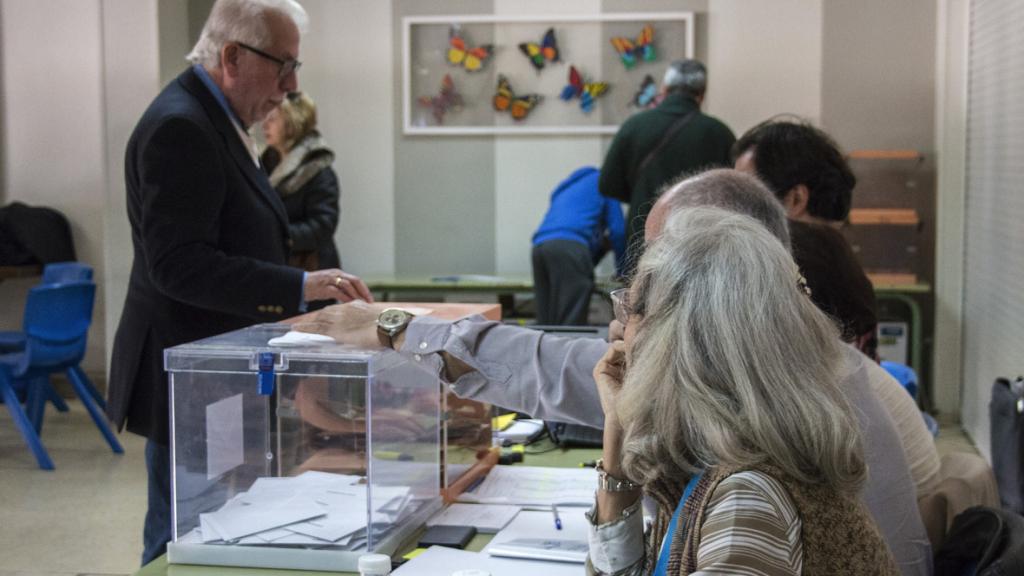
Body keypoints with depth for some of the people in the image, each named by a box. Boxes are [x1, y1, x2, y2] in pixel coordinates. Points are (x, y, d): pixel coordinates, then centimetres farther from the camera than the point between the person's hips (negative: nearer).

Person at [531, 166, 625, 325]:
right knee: (572, 321, -11)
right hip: (570, 245, -6)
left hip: (539, 246, 6)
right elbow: (617, 230, 14)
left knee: (546, 323, 4)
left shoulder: (565, 188, 40)